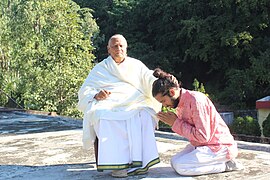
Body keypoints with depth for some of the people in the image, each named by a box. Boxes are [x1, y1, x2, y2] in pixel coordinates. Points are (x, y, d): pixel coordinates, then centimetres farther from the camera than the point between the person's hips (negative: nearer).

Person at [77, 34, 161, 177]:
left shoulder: (136, 65, 23)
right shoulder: (100, 68, 21)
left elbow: (150, 79, 7)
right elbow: (85, 91, 13)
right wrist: (96, 95, -11)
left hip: (135, 104, 1)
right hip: (109, 105, 0)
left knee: (144, 116, -34)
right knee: (105, 118, -36)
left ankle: (139, 160, -35)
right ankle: (117, 162, -37)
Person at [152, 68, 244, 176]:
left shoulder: (195, 100, -23)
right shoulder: (180, 102, 6)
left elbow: (203, 136, -26)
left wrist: (176, 123, -20)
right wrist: (173, 123, -9)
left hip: (220, 146, -10)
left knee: (179, 166, -19)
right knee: (174, 161, 2)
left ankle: (225, 165, -7)